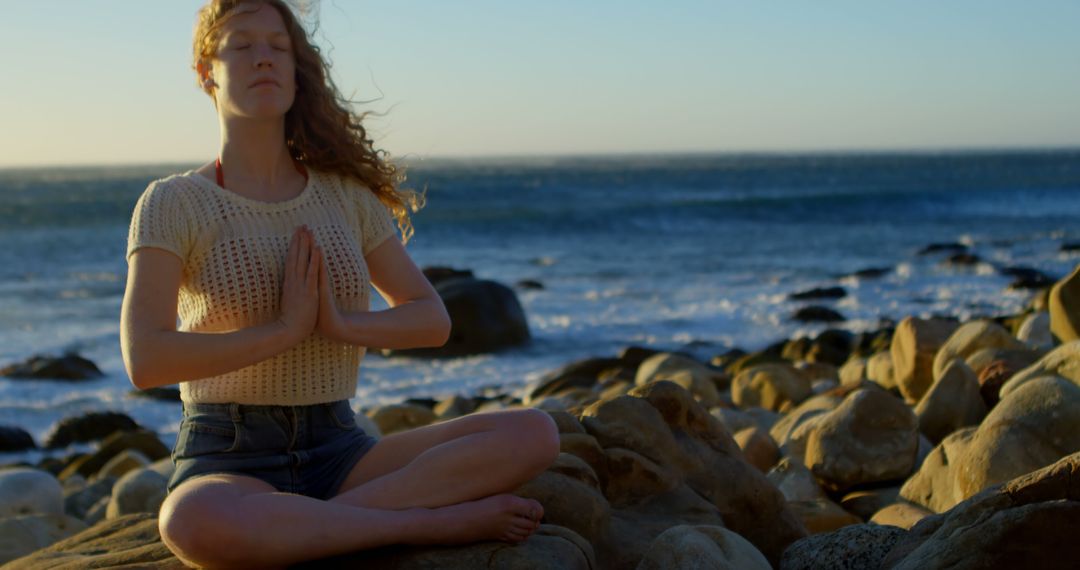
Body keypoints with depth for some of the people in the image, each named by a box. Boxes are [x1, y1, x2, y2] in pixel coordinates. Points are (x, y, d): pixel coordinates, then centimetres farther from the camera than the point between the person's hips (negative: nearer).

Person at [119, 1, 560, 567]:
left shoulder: (346, 193, 9)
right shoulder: (172, 203, -3)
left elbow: (433, 320, 8)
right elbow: (144, 360, -15)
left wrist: (341, 324, -11)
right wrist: (284, 329, -15)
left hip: (338, 453, 4)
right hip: (227, 462, -4)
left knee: (533, 433, -19)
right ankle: (434, 521, -25)